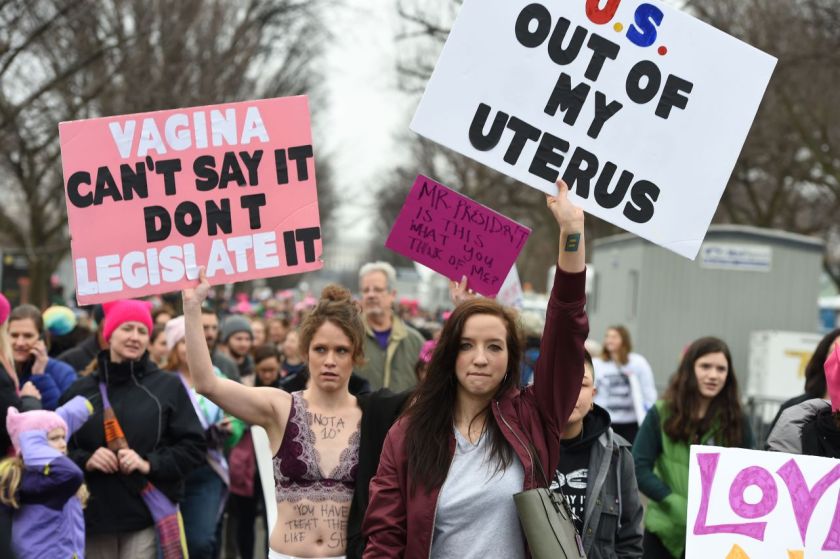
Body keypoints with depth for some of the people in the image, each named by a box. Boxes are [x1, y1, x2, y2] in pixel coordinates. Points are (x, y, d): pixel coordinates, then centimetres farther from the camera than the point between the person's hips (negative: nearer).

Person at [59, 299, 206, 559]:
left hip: (148, 517, -2)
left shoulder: (168, 386, 3)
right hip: (94, 516, 2)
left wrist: (149, 464, -11)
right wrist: (85, 460, -8)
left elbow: (194, 447, 2)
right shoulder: (81, 390, 8)